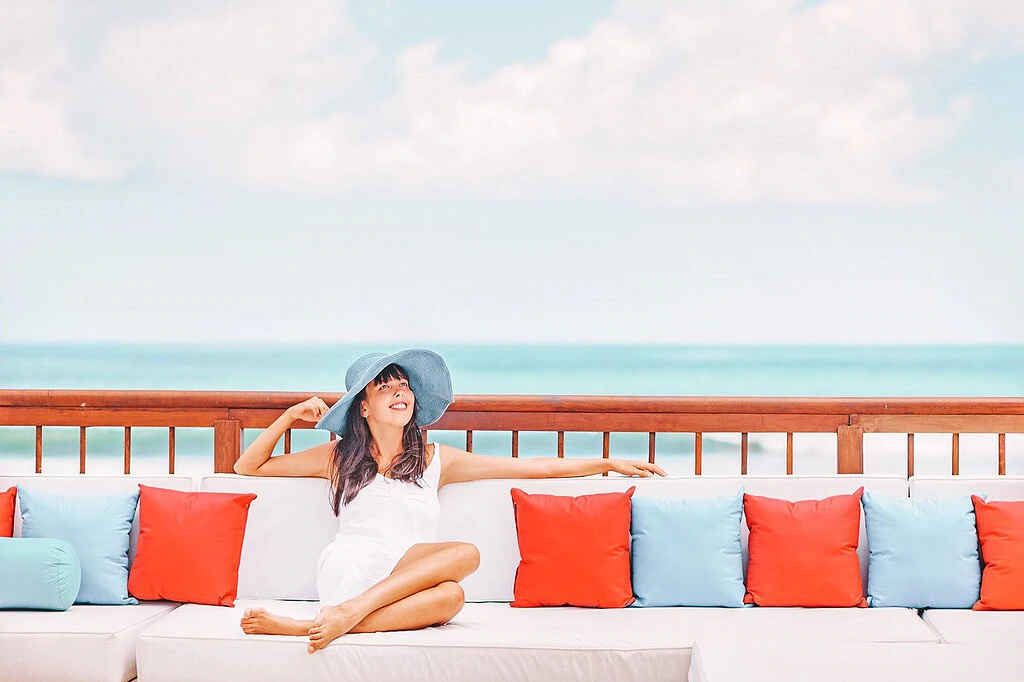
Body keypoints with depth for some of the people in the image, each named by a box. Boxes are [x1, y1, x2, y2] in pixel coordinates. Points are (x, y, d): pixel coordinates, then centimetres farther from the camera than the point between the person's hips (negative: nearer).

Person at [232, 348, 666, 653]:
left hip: (412, 581, 3)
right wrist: (290, 416, 17)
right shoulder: (338, 457, 22)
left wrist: (610, 463, 22)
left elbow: (533, 467, 23)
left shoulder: (435, 460, 23)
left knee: (449, 596, -37)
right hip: (348, 567, -3)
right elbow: (248, 467, 28)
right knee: (465, 554, -29)